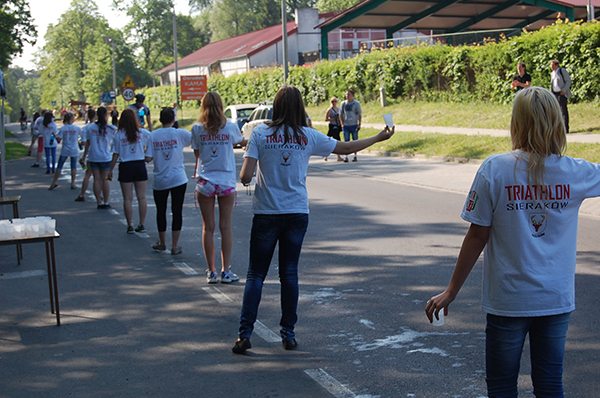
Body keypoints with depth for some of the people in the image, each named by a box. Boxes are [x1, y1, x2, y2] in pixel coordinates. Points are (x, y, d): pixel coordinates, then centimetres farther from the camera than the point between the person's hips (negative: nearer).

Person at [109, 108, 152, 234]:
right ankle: (142, 225, 11)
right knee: (142, 197, 8)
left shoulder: (118, 135, -4)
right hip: (140, 165, 1)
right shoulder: (143, 133, -1)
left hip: (125, 167, -1)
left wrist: (111, 170, 6)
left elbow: (116, 154, -2)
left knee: (128, 199, 4)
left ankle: (130, 226, 4)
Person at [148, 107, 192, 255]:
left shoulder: (152, 135, -2)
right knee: (177, 211, 4)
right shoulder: (180, 133, -6)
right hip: (178, 179, -2)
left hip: (159, 180, 2)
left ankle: (162, 243, 29)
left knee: (161, 211, 15)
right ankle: (174, 246, 5)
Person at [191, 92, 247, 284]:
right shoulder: (230, 128, -4)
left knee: (208, 227, 7)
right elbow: (242, 142, 17)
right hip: (227, 183, 0)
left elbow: (197, 154, 7)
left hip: (205, 183, 0)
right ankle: (226, 272, 8)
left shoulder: (197, 129, -4)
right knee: (226, 227, 6)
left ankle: (211, 272, 10)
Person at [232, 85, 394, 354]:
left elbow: (246, 176, -13)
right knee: (289, 274, 10)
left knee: (256, 274, 6)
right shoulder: (307, 137, -1)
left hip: (266, 213, -1)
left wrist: (244, 177, 12)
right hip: (297, 213, 1)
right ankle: (288, 334, 15)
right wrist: (379, 138, 24)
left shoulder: (260, 133, -6)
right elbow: (347, 148, 10)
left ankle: (245, 334, 0)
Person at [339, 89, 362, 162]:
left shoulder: (356, 103, 0)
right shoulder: (343, 103, 7)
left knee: (355, 141, 4)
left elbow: (360, 114, 2)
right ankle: (346, 156, -3)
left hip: (354, 125, -2)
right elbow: (341, 114, 13)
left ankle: (355, 156, 13)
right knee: (346, 141, -3)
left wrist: (359, 124, -5)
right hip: (345, 125, 2)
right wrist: (342, 124, 3)